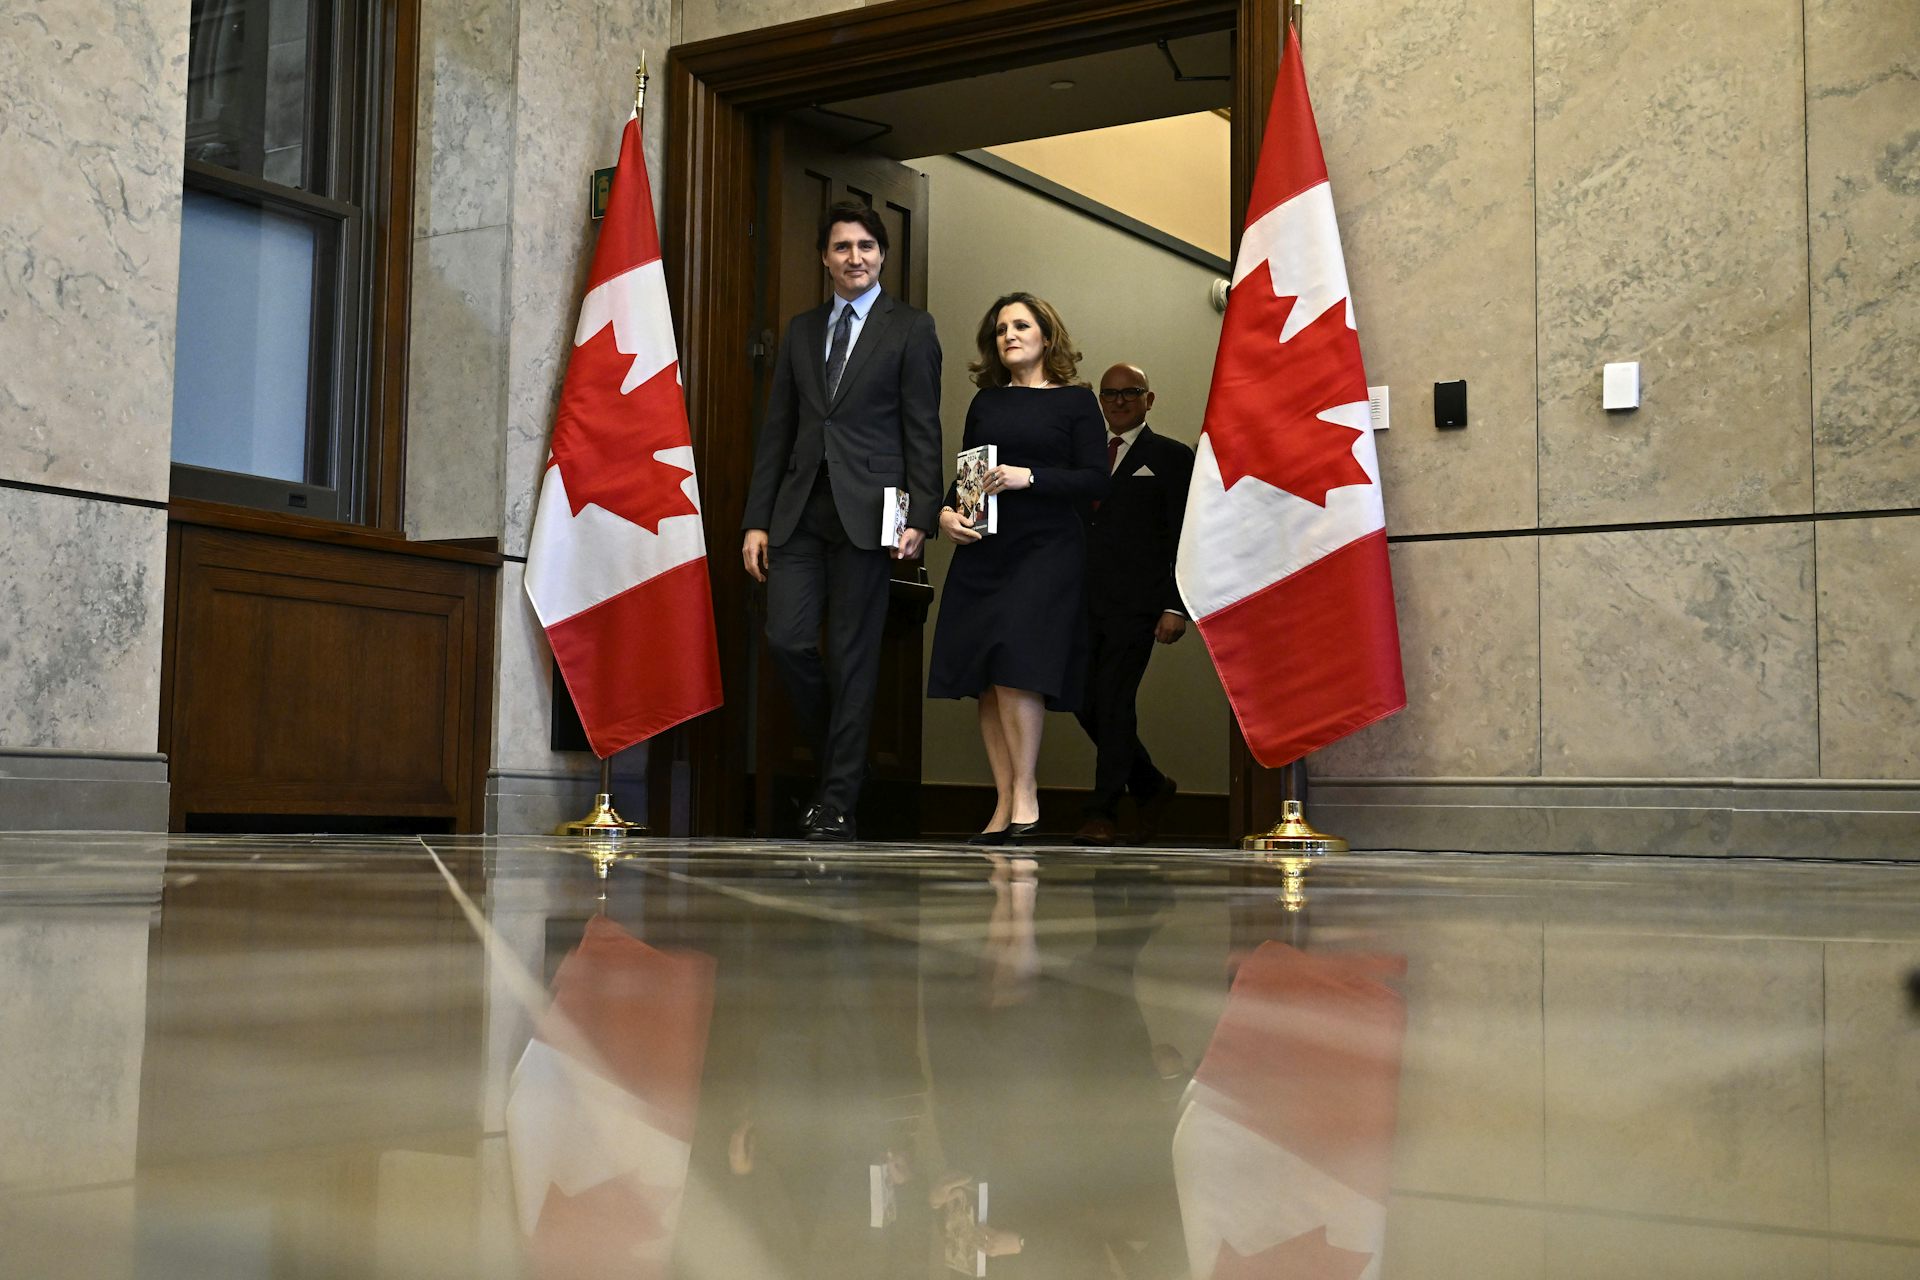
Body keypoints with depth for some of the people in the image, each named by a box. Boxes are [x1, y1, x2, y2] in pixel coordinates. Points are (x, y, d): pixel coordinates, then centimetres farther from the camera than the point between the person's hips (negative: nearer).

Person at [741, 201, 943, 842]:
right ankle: (837, 761, 16)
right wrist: (756, 519, 7)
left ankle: (837, 803, 5)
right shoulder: (801, 330, 17)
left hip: (867, 513, -4)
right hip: (799, 512, 4)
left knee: (852, 655, -2)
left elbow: (923, 431, -1)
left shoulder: (910, 328, 4)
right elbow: (776, 430, 15)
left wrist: (919, 518, -11)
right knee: (787, 639, -6)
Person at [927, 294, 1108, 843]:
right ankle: (1004, 805, 4)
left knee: (1015, 662, -18)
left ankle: (1025, 793, -7)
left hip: (1046, 549, -4)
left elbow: (1096, 480, -4)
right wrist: (946, 512, -1)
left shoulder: (1076, 400, 4)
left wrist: (1028, 478, -14)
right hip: (981, 549, 5)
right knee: (985, 679, -1)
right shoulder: (985, 402, 17)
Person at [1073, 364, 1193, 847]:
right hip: (1083, 602, 5)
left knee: (1115, 700, -9)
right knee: (1087, 702, 2)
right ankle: (1150, 785, 23)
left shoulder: (1171, 457, 5)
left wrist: (1176, 607, -10)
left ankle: (1103, 813, -4)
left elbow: (1185, 540, 0)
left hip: (1135, 602, -5)